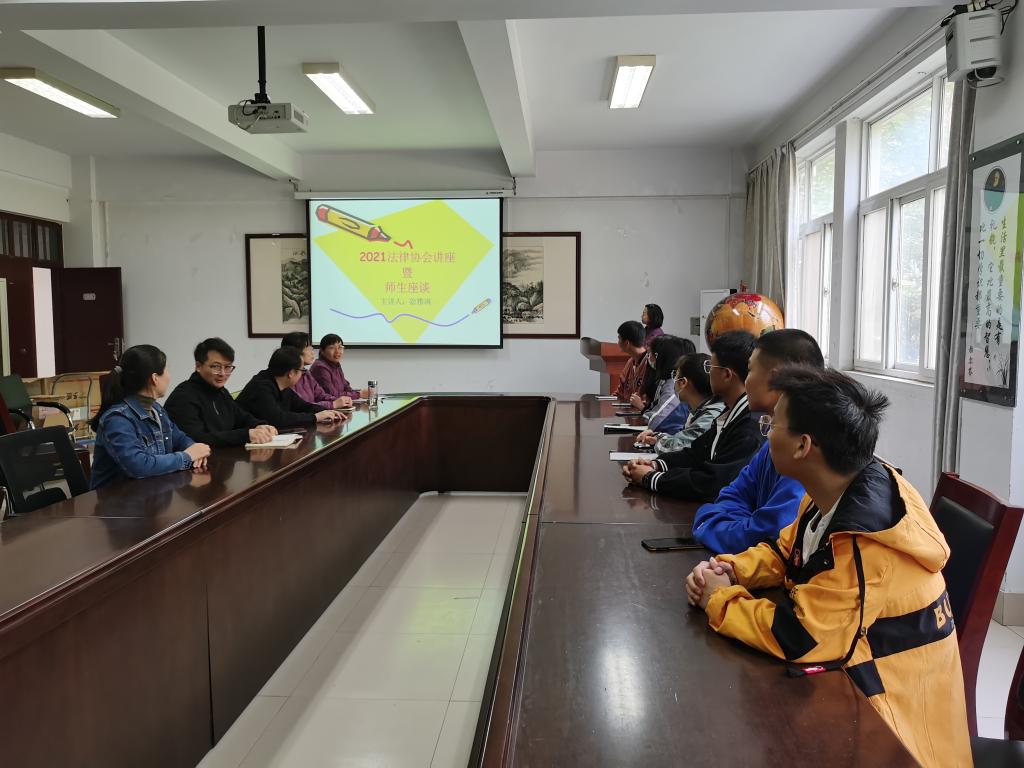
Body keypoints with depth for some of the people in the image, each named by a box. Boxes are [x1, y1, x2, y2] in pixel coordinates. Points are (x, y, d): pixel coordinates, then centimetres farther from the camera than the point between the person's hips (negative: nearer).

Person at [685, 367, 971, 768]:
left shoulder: (868, 544, -32)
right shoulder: (833, 493, -5)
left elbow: (796, 637, -30)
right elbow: (786, 551, 11)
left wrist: (720, 599, -16)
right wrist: (729, 570, -7)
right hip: (852, 670, 8)